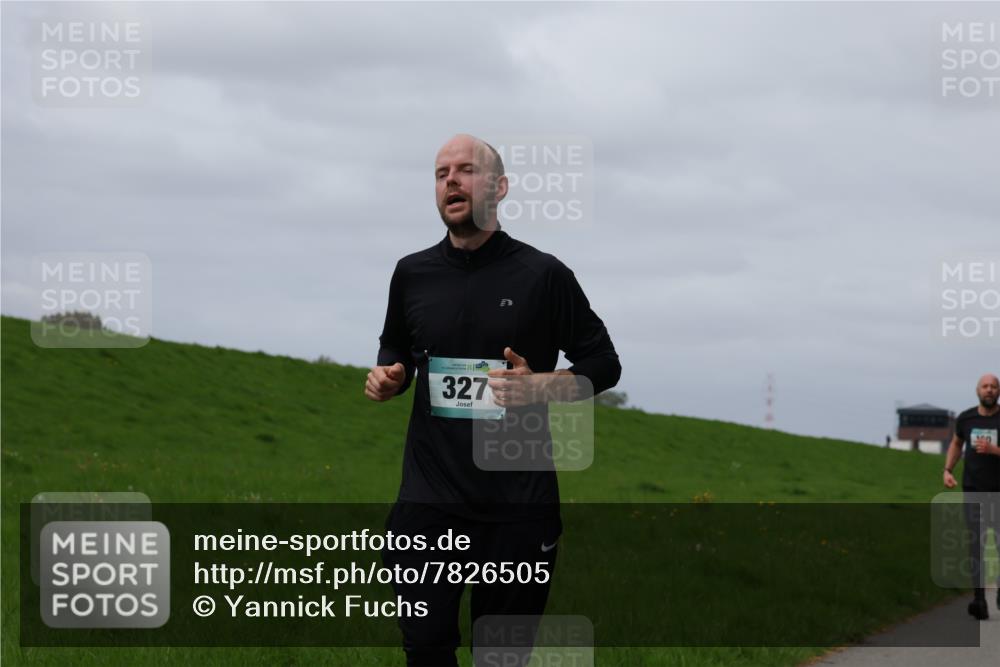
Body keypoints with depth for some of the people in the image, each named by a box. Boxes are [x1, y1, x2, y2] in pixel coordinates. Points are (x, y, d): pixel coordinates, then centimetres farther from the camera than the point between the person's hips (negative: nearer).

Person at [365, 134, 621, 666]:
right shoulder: (412, 273, 7)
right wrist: (388, 377, 0)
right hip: (429, 499, 3)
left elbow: (603, 364, 3)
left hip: (518, 503, -2)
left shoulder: (542, 275, -4)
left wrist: (540, 387, -16)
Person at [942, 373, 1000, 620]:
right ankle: (980, 600, -17)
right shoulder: (966, 418, 2)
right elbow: (956, 444, 20)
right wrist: (947, 470, 6)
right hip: (973, 489, 1)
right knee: (976, 542, -10)